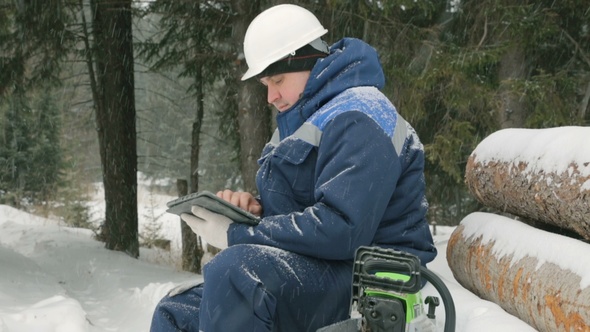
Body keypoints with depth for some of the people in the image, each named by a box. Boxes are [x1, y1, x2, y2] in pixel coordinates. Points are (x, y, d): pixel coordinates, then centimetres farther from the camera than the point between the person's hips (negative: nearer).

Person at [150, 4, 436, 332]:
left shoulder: (357, 119, -14)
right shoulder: (305, 118, 18)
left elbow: (342, 230, -26)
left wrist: (237, 235, -19)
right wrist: (255, 209, 0)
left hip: (368, 279, -10)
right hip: (313, 270, 10)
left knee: (236, 271, -35)